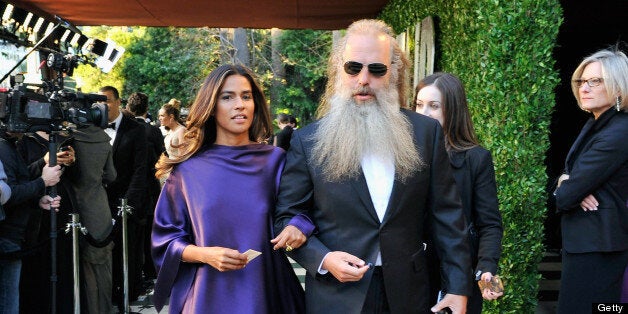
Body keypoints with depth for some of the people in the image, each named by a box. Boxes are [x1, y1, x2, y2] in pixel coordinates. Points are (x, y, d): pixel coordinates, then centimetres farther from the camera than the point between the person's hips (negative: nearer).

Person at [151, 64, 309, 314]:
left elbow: (301, 211, 7)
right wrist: (205, 254, -17)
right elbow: (166, 240, 1)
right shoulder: (188, 169, -2)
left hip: (265, 291, 1)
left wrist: (299, 227, -16)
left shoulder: (275, 160, -1)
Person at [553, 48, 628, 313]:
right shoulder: (594, 125, 11)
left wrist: (564, 189, 1)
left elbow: (566, 196, -23)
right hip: (585, 239, 10)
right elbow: (568, 172, 13)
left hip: (596, 246, -10)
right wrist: (566, 182, -10)